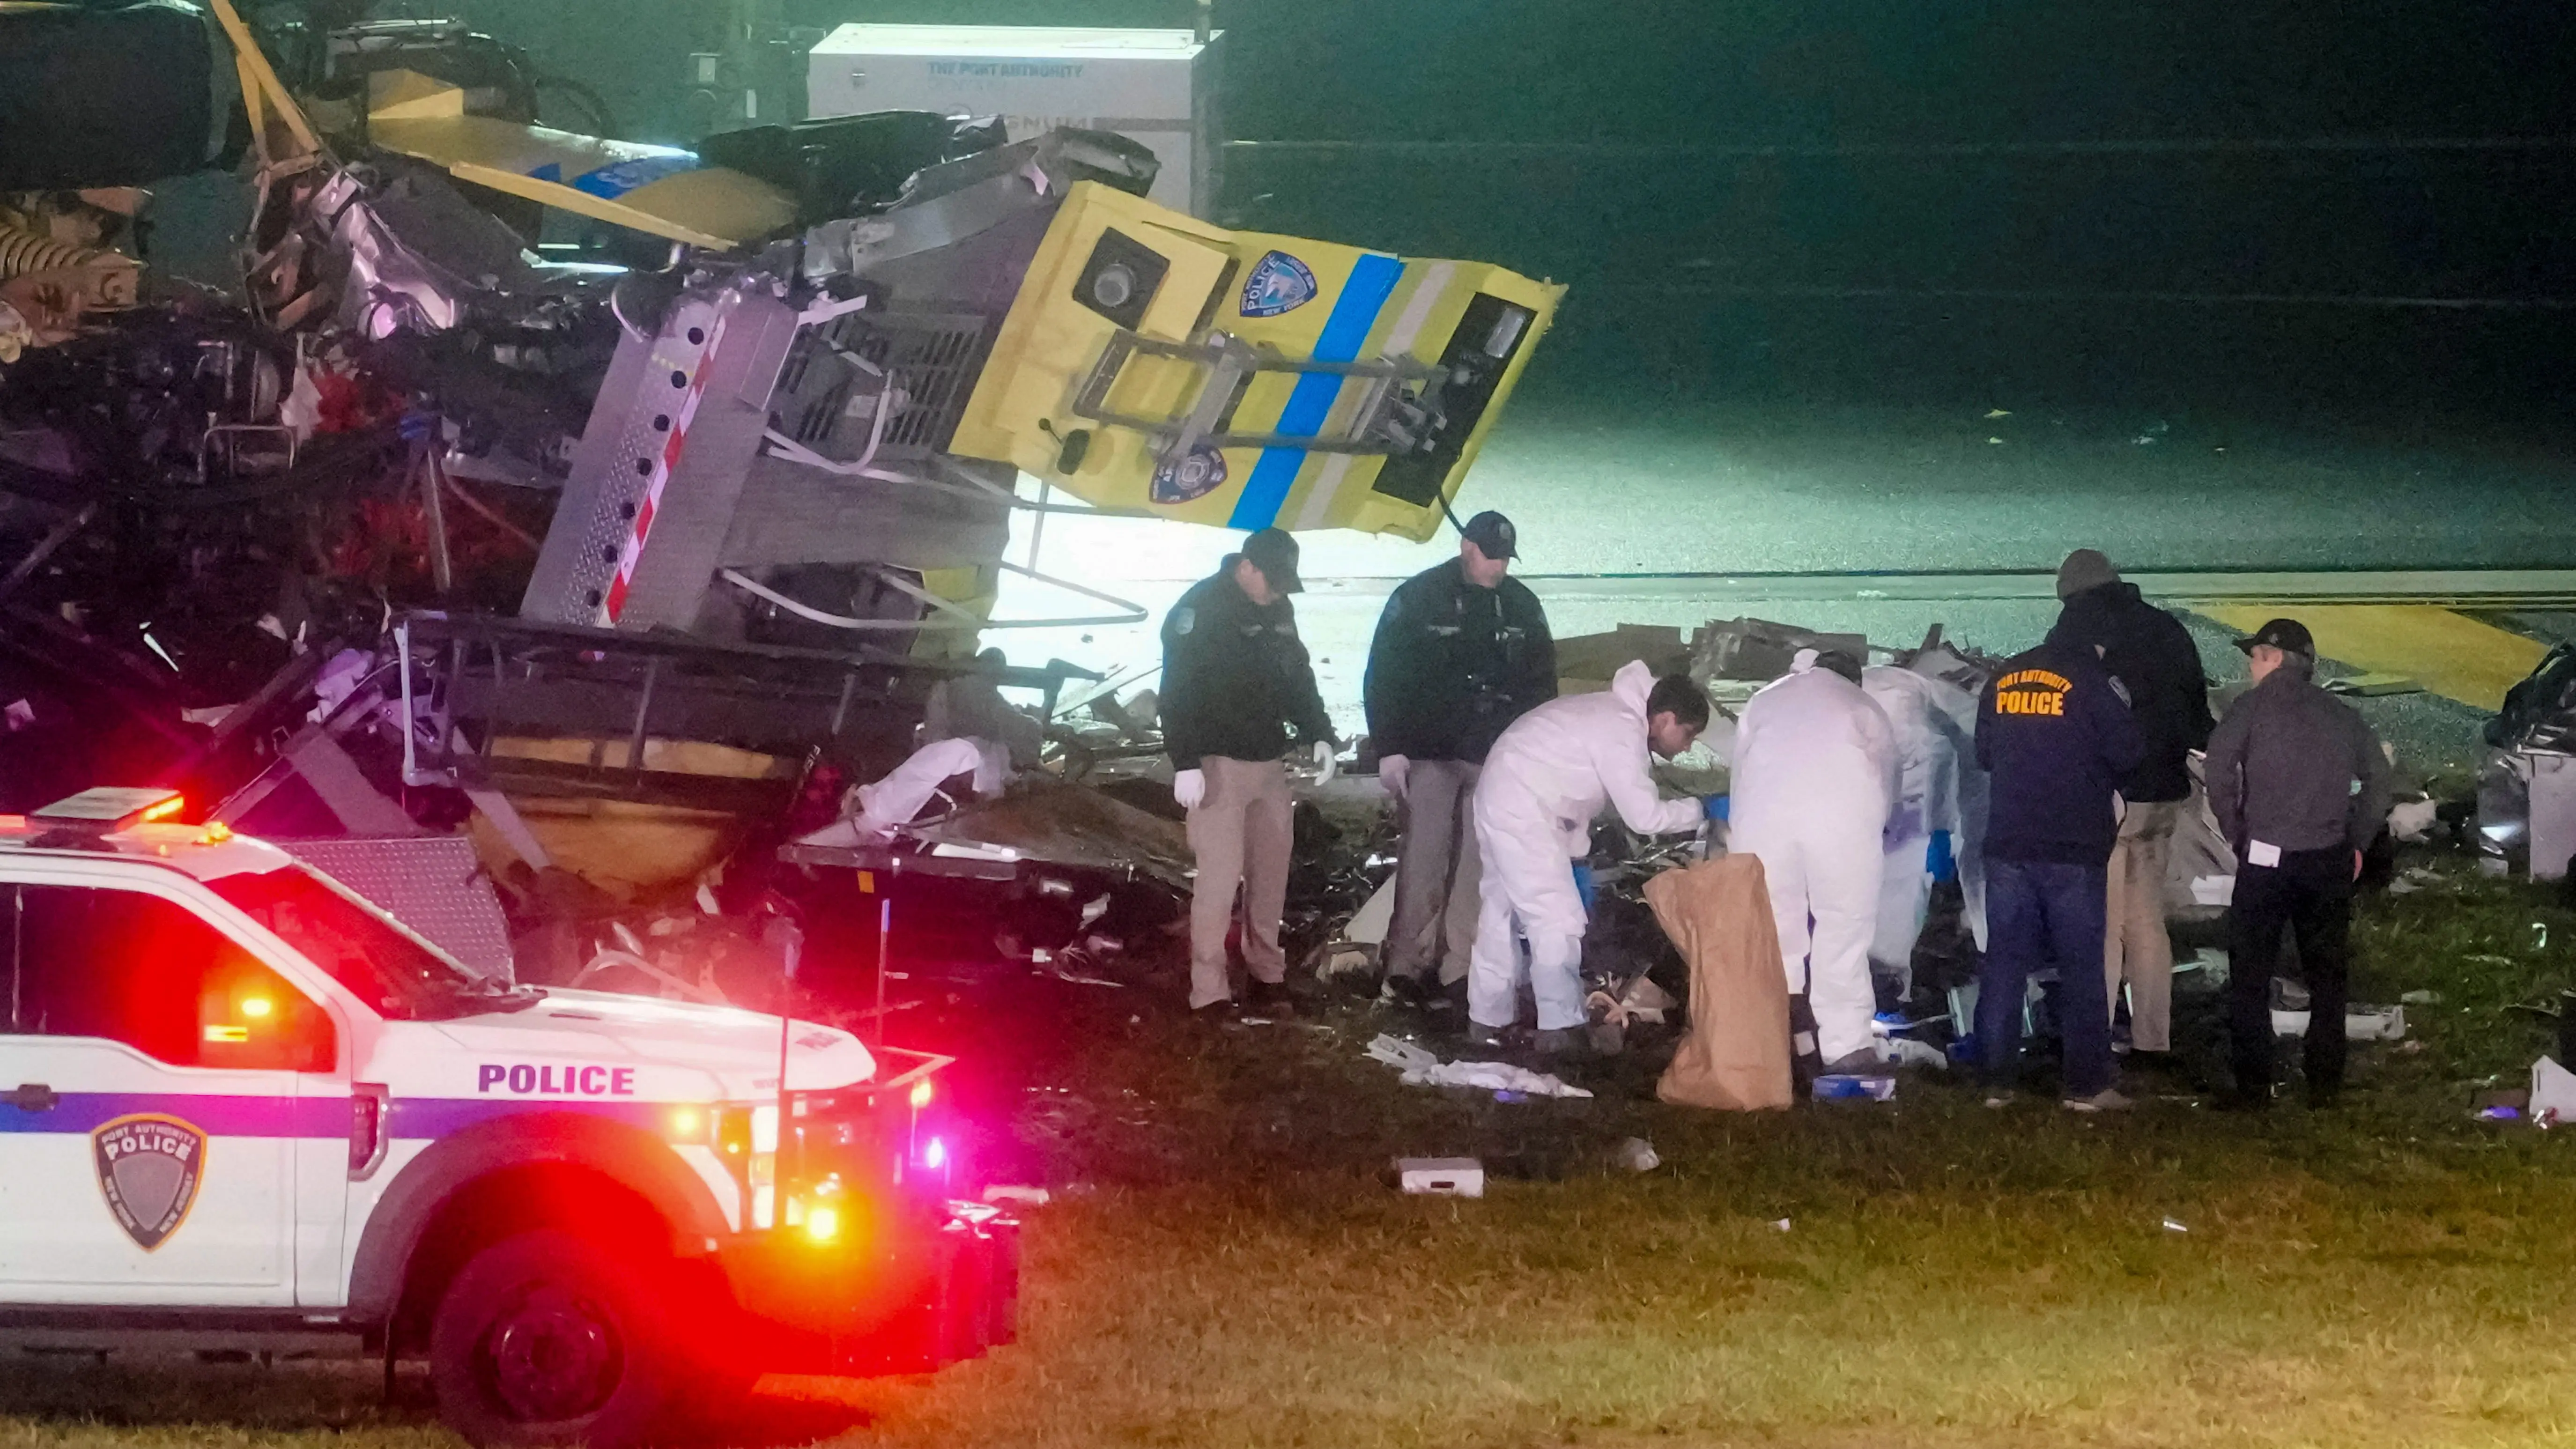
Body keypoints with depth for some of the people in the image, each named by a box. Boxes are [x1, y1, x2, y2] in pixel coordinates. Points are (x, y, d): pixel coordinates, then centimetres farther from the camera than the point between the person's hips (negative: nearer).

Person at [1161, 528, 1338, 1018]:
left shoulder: (1278, 608, 10)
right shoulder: (1201, 608, -13)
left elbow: (1298, 675, 20)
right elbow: (1178, 692, -17)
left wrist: (1318, 734, 7)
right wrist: (1186, 762, -23)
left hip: (1269, 761, 7)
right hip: (1220, 762, -7)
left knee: (1271, 871, 10)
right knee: (1221, 874, -10)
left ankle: (1267, 974, 20)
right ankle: (1208, 990, -8)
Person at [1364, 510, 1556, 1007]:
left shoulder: (1522, 605, 8)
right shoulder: (1418, 599, -3)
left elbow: (1542, 683, 16)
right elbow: (1383, 678, -2)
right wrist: (1390, 749, -7)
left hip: (1496, 757, 3)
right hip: (1430, 755, -3)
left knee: (1478, 865, 0)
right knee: (1423, 860, -8)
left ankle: (1460, 965, 3)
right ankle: (1407, 964, -6)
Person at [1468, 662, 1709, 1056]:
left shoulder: (1614, 714, 11)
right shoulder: (1623, 731, -19)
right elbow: (1645, 816, -18)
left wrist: (1576, 847, 18)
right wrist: (1699, 812, -5)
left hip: (1500, 797, 11)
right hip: (1523, 808, -11)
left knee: (1502, 910, 17)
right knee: (1557, 919, -8)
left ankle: (1488, 1021, 25)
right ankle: (1560, 1030, -7)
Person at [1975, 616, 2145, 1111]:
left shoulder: (2004, 680, 8)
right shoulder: (2091, 682, -9)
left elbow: (1983, 752, 16)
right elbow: (2128, 753, -9)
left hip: (2008, 846, 4)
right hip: (2073, 847, -4)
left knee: (2004, 960, 8)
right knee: (2081, 964, 1)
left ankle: (1997, 1080, 6)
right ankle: (2087, 1084, 0)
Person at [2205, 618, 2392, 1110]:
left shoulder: (2253, 706, -1)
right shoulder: (2340, 715, 11)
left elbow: (2219, 769, -12)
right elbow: (2378, 777, 10)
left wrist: (2235, 832, -1)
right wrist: (2357, 840, 15)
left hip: (2267, 860, -4)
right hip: (2329, 861, 4)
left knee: (2249, 977, 3)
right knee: (2327, 977, 12)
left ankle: (2253, 1088, -1)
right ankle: (2325, 1087, 12)